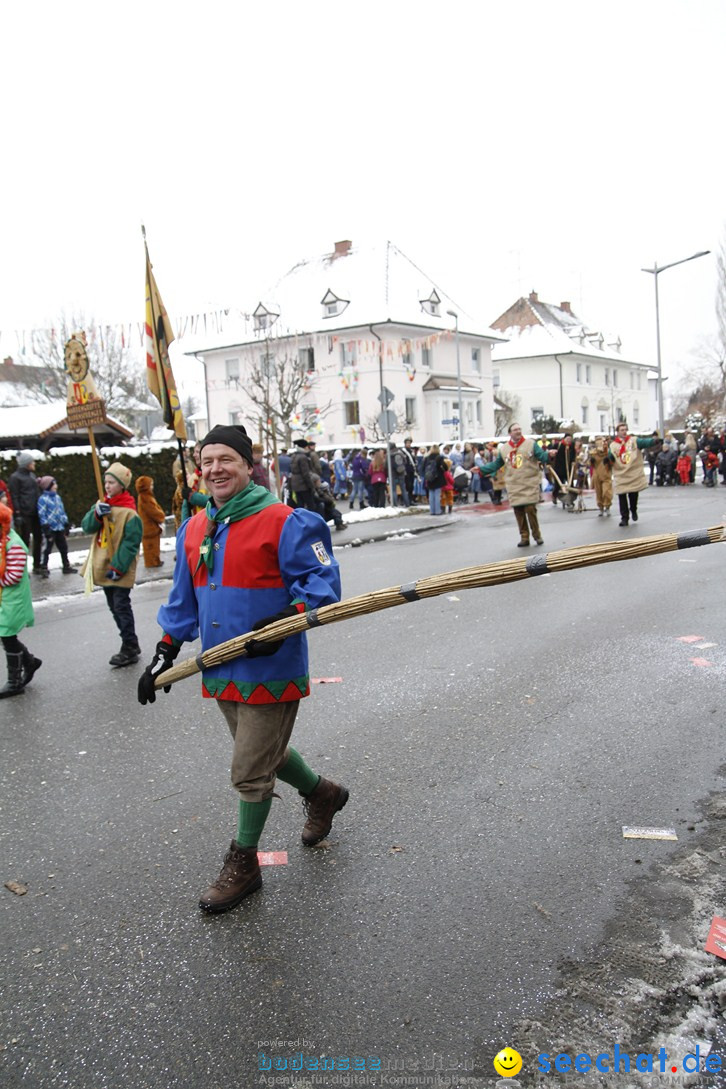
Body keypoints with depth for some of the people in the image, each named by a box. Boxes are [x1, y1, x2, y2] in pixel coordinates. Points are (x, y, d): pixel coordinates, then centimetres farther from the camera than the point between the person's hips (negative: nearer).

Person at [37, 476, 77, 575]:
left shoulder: (57, 497, 11)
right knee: (46, 548, -3)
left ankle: (66, 566, 28)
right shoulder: (43, 499, -12)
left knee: (63, 547, 16)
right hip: (50, 528, -7)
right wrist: (45, 528, -18)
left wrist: (66, 524, 16)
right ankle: (44, 568, 3)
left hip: (60, 528, 7)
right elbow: (42, 514, -15)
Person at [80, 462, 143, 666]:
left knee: (122, 607, -4)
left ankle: (130, 650, 5)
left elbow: (131, 543, -18)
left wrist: (118, 567, -21)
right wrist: (97, 514, -20)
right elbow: (86, 526, -1)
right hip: (103, 567, 8)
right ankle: (130, 645, 26)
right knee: (114, 607, 15)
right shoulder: (101, 504, 7)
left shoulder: (129, 512, -16)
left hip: (120, 570, -8)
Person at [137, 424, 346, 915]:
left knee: (251, 772, 2)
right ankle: (322, 793, 50)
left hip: (271, 670, -7)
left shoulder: (284, 522, -14)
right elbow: (184, 598, 17)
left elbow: (321, 579, -14)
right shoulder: (194, 530, 9)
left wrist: (287, 619, -29)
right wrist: (166, 652, 13)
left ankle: (243, 864, 23)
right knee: (266, 753, 23)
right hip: (222, 672, 7)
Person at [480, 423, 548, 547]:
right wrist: (481, 470, 4)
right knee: (518, 512, 3)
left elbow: (542, 456, -6)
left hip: (530, 484, -3)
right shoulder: (503, 448, 8)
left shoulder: (531, 444, 0)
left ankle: (537, 535, 8)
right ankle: (524, 537, 13)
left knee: (530, 509, -10)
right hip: (514, 487, 3)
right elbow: (496, 465, 13)